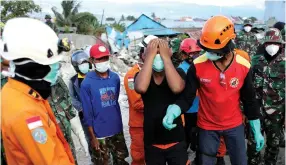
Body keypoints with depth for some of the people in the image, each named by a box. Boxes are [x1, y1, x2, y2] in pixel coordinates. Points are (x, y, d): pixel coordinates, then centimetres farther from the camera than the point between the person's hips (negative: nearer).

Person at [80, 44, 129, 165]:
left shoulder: (115, 78, -2)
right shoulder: (87, 83, -15)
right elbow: (87, 113, -11)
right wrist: (92, 137, -8)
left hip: (117, 130, 4)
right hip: (99, 134, -4)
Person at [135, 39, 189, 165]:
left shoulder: (178, 73, -6)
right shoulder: (141, 75, -5)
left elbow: (176, 88, -29)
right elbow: (141, 88, -28)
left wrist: (166, 56, -23)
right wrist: (150, 56, -22)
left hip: (176, 140, -1)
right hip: (152, 142, 1)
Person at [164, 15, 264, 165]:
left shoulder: (243, 66, -14)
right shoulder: (198, 65, -18)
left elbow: (249, 100, -2)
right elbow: (186, 97, -12)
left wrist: (257, 131, 4)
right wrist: (172, 111, -34)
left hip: (235, 125, 1)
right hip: (207, 126, -1)